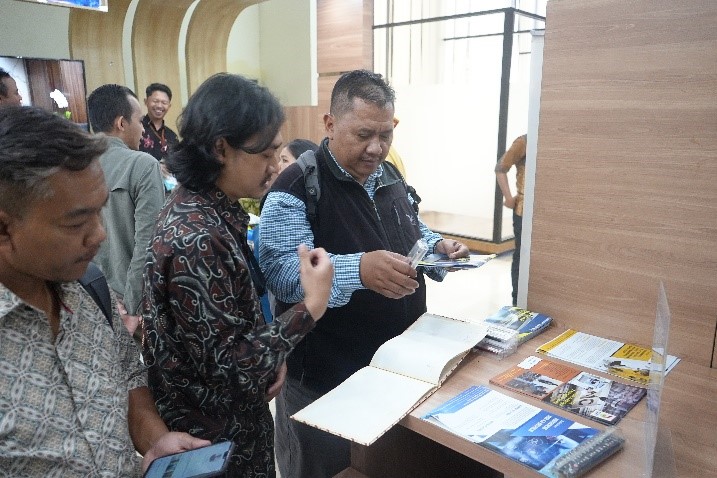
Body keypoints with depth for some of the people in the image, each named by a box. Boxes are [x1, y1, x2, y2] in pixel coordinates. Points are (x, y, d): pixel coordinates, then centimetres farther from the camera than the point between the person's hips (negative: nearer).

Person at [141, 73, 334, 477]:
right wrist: (312, 306, -24)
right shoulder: (198, 239, -31)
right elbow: (231, 367, -27)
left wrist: (270, 357, -3)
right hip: (214, 434, -8)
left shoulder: (205, 207, -2)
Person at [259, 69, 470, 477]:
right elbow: (279, 272, -28)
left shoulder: (391, 176, 5)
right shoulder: (297, 188, -18)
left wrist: (438, 246, -4)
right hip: (324, 380, -6)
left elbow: (414, 233, 18)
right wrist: (357, 270, -42)